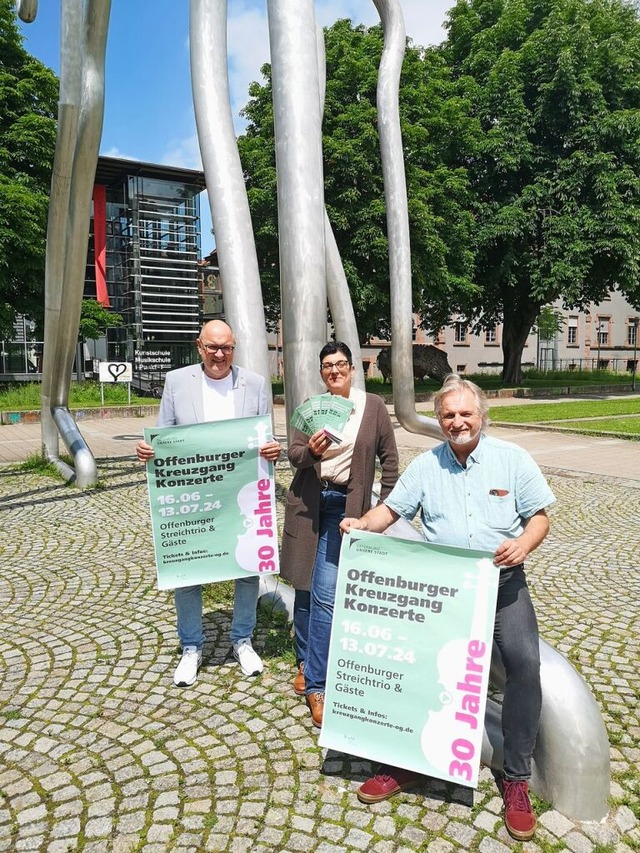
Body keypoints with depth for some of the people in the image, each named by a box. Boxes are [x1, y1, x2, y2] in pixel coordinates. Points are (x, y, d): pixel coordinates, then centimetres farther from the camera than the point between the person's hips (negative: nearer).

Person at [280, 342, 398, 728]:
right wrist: (311, 451, -23)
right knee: (304, 587, 13)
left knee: (325, 595, -8)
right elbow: (294, 454, -1)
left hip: (343, 506, -3)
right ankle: (307, 661, 35)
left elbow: (389, 458, 4)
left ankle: (316, 685, 5)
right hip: (307, 502, 3)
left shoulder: (373, 406, 0)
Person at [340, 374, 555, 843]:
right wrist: (362, 524, -14)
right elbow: (392, 508, 7)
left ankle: (516, 778, 1)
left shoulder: (513, 459, 3)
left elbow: (539, 516, 3)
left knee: (525, 661, -20)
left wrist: (524, 544, -18)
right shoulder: (425, 465, 8)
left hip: (502, 581, -1)